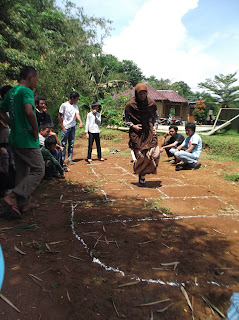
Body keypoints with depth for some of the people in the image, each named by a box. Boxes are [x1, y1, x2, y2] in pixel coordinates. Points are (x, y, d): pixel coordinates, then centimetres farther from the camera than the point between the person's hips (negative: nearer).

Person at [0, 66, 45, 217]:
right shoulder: (27, 91, -14)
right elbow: (29, 111, -31)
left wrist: (13, 125, 13)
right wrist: (35, 130, -17)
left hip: (15, 139, 9)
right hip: (27, 140, -9)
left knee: (22, 172, 16)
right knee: (39, 170, 1)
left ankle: (24, 203, 24)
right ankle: (13, 196, -6)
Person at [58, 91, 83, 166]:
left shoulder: (75, 106, 7)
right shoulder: (64, 105, -6)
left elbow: (77, 114, -10)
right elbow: (59, 116, -3)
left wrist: (81, 122, -30)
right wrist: (62, 127, -8)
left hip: (72, 127, 5)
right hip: (65, 127, -5)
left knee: (71, 144, 7)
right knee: (64, 144, -1)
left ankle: (70, 158, 15)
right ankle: (62, 159, 6)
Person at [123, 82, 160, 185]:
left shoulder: (152, 103, 4)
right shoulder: (130, 105, -4)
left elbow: (155, 117, 20)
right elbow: (125, 118, 8)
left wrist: (155, 127, 6)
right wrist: (132, 125, -7)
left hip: (149, 132, 2)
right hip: (136, 133, -2)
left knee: (155, 153, -11)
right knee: (140, 155, -5)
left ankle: (143, 174, 12)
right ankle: (141, 176, 21)